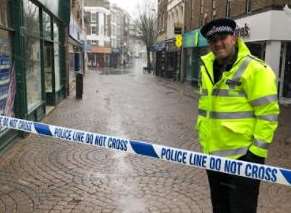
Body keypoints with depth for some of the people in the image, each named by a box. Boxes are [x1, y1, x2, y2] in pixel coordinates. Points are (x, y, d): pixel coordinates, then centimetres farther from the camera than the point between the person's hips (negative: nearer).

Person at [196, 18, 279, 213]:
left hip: (243, 155, -7)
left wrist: (257, 151, -15)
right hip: (213, 155, 8)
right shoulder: (207, 69, 9)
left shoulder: (255, 69, -14)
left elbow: (268, 113, -15)